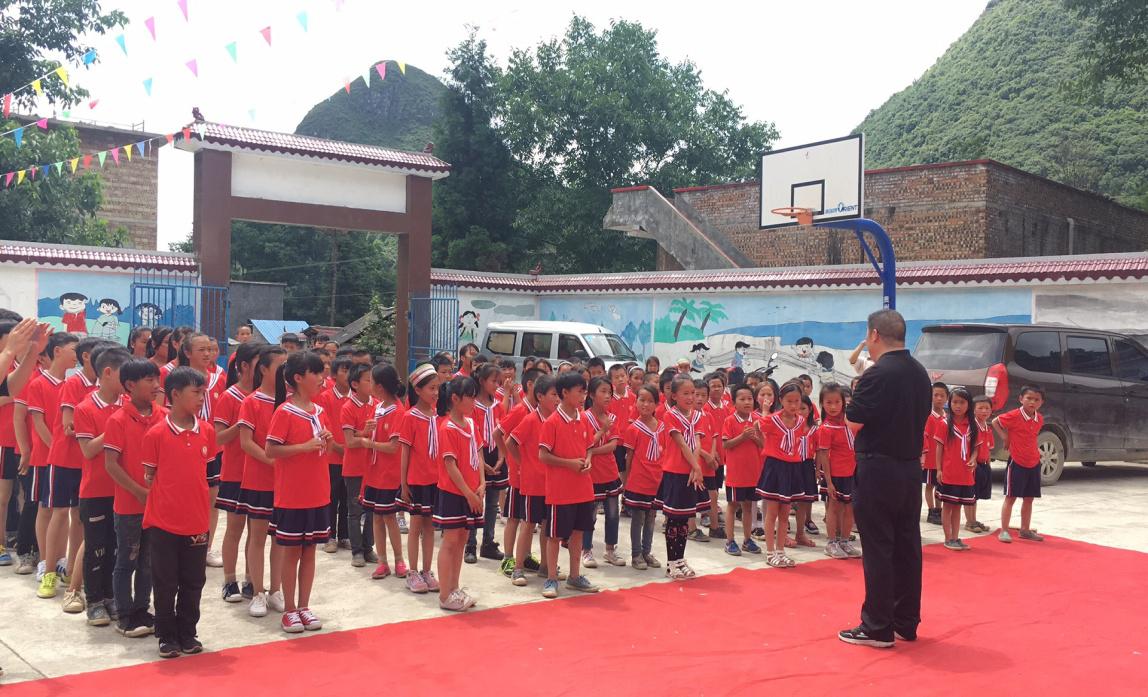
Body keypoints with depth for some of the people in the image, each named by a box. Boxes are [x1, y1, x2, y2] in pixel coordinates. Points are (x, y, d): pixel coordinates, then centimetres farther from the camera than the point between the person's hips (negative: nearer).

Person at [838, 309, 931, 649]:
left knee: (878, 548, -1)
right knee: (908, 545, 12)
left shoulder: (877, 374, -17)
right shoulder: (919, 373, 8)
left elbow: (854, 423, -12)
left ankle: (878, 627, 4)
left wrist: (856, 399, 4)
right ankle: (907, 622, 21)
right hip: (911, 468, 8)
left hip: (878, 469, -8)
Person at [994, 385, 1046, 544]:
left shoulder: (1040, 419, 4)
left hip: (1033, 463, 6)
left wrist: (1036, 450, 8)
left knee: (1028, 498, 12)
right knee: (1011, 497, -2)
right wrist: (1004, 437, -6)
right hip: (1016, 462, -6)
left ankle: (1025, 530, 23)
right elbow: (995, 422, -3)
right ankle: (1004, 531, 2)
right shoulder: (1014, 416, -15)